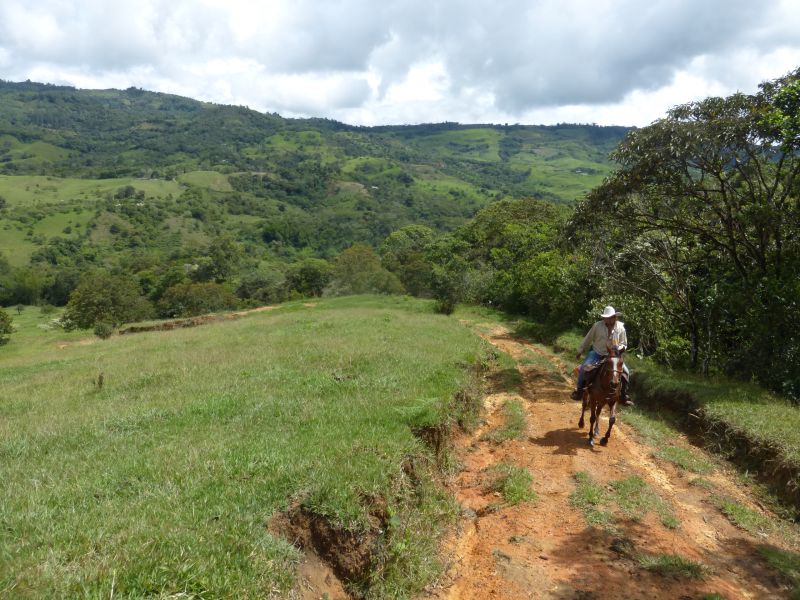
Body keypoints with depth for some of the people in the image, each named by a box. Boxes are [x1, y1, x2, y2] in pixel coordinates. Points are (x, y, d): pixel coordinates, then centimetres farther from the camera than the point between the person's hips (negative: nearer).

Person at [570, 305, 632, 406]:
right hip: (596, 353, -1)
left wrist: (619, 348, -20)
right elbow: (588, 339, 3)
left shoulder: (620, 328, -7)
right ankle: (579, 391, -3)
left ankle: (624, 395, 4)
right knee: (584, 368, -22)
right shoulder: (597, 326, -10)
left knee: (625, 371, -14)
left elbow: (624, 344, 3)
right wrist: (580, 351, 8)